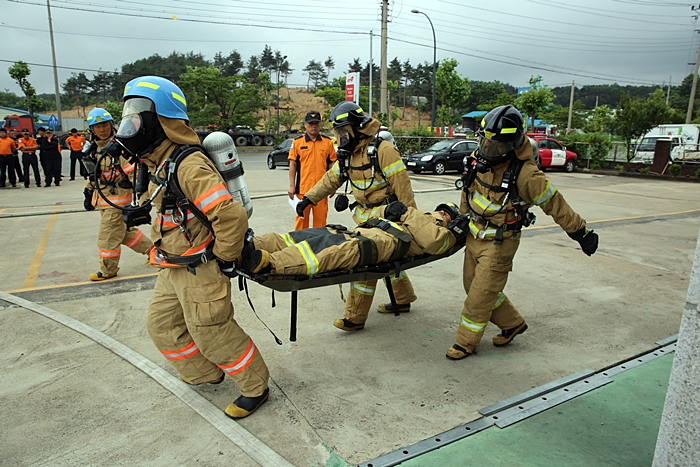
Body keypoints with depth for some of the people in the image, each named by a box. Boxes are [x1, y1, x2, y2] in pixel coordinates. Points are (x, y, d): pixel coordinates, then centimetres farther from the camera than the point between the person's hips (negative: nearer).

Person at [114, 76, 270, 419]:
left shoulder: (189, 167, -26)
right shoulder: (160, 165, 8)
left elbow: (231, 216, -33)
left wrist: (224, 259, -20)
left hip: (200, 270, -10)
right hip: (173, 269, 10)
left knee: (212, 333, 0)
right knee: (162, 325, 20)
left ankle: (255, 387, 22)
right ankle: (206, 374, 41)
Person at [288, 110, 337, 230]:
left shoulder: (328, 142, 7)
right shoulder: (297, 142, 3)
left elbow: (331, 165, 10)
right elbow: (292, 164, 4)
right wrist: (292, 186, 0)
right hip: (303, 188, -1)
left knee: (321, 218, 6)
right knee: (302, 217, 6)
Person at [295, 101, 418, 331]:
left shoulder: (383, 150, -18)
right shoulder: (348, 154, 7)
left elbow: (402, 186, -17)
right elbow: (331, 179, 17)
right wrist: (308, 198, 11)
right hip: (365, 215, 8)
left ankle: (355, 317, 5)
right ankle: (403, 300, 37)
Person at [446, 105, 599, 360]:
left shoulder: (525, 174, -25)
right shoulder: (480, 160, -6)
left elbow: (554, 204, -15)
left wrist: (582, 232, -7)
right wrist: (461, 217, 24)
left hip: (499, 244, -7)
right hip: (474, 236, 8)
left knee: (481, 294, 0)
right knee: (474, 286, 18)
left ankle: (466, 343, 20)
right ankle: (513, 324, 37)